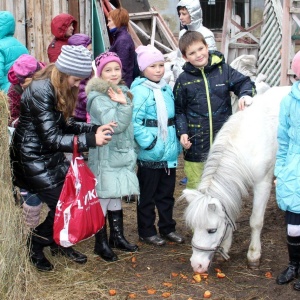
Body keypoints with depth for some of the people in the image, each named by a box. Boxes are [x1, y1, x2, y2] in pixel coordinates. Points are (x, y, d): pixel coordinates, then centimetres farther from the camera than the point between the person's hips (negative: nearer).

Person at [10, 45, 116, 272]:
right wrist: (91, 140, -30)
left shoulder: (60, 89, 4)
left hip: (52, 156, 9)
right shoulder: (40, 91, -25)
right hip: (33, 158, -9)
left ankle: (60, 243, 27)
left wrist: (95, 129, -9)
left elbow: (66, 125, 5)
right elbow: (51, 139, -27)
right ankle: (33, 248, 15)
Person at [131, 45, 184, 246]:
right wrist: (149, 142, -22)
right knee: (147, 195, 8)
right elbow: (134, 122, -21)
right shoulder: (139, 91, -14)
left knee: (167, 193, 18)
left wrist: (176, 144, 11)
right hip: (149, 155, -7)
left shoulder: (167, 89, 8)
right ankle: (146, 231, 20)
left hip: (170, 153, 7)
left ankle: (167, 228, 31)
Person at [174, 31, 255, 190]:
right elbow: (178, 110, 4)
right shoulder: (183, 80, -1)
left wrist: (245, 95, -18)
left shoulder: (223, 70, -1)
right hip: (195, 145, -1)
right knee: (195, 185, 9)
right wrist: (182, 132, -8)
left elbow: (244, 83, 5)